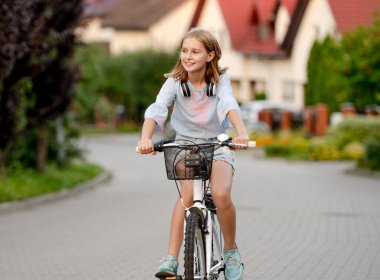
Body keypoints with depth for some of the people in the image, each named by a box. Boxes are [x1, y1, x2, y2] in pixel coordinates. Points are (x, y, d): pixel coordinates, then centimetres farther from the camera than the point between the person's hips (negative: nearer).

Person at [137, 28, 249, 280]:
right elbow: (157, 110, -25)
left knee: (221, 194, -26)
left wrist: (241, 132, -49)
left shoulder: (220, 79, -10)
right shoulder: (175, 81, -10)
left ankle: (231, 252, -2)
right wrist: (145, 138, -45)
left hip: (217, 145, 0)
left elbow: (230, 105, -28)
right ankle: (171, 259, -28)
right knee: (188, 193, -28)